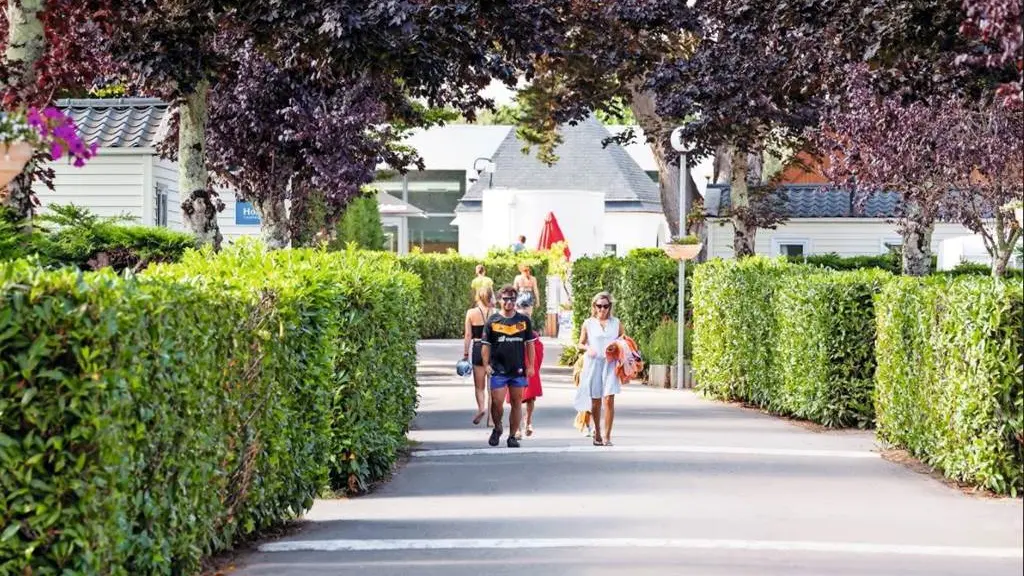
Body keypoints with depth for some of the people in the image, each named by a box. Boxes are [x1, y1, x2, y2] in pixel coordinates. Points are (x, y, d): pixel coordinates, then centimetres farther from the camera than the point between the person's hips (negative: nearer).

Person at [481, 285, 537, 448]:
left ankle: (512, 436, 13)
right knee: (497, 402, -8)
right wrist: (486, 365, -5)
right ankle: (497, 428, 18)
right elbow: (486, 345, 5)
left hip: (518, 370, 2)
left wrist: (531, 366, 5)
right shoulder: (492, 321, 3)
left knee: (516, 403, 4)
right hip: (498, 370, -2)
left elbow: (530, 344, 11)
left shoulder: (524, 321, 7)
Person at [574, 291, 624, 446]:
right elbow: (580, 344, 10)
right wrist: (588, 348, -12)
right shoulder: (588, 323, 6)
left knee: (609, 399, -13)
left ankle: (607, 436, -10)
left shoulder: (616, 323, 7)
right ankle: (597, 432, 28)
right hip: (593, 363, 1)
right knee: (595, 400, 8)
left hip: (610, 364, -1)